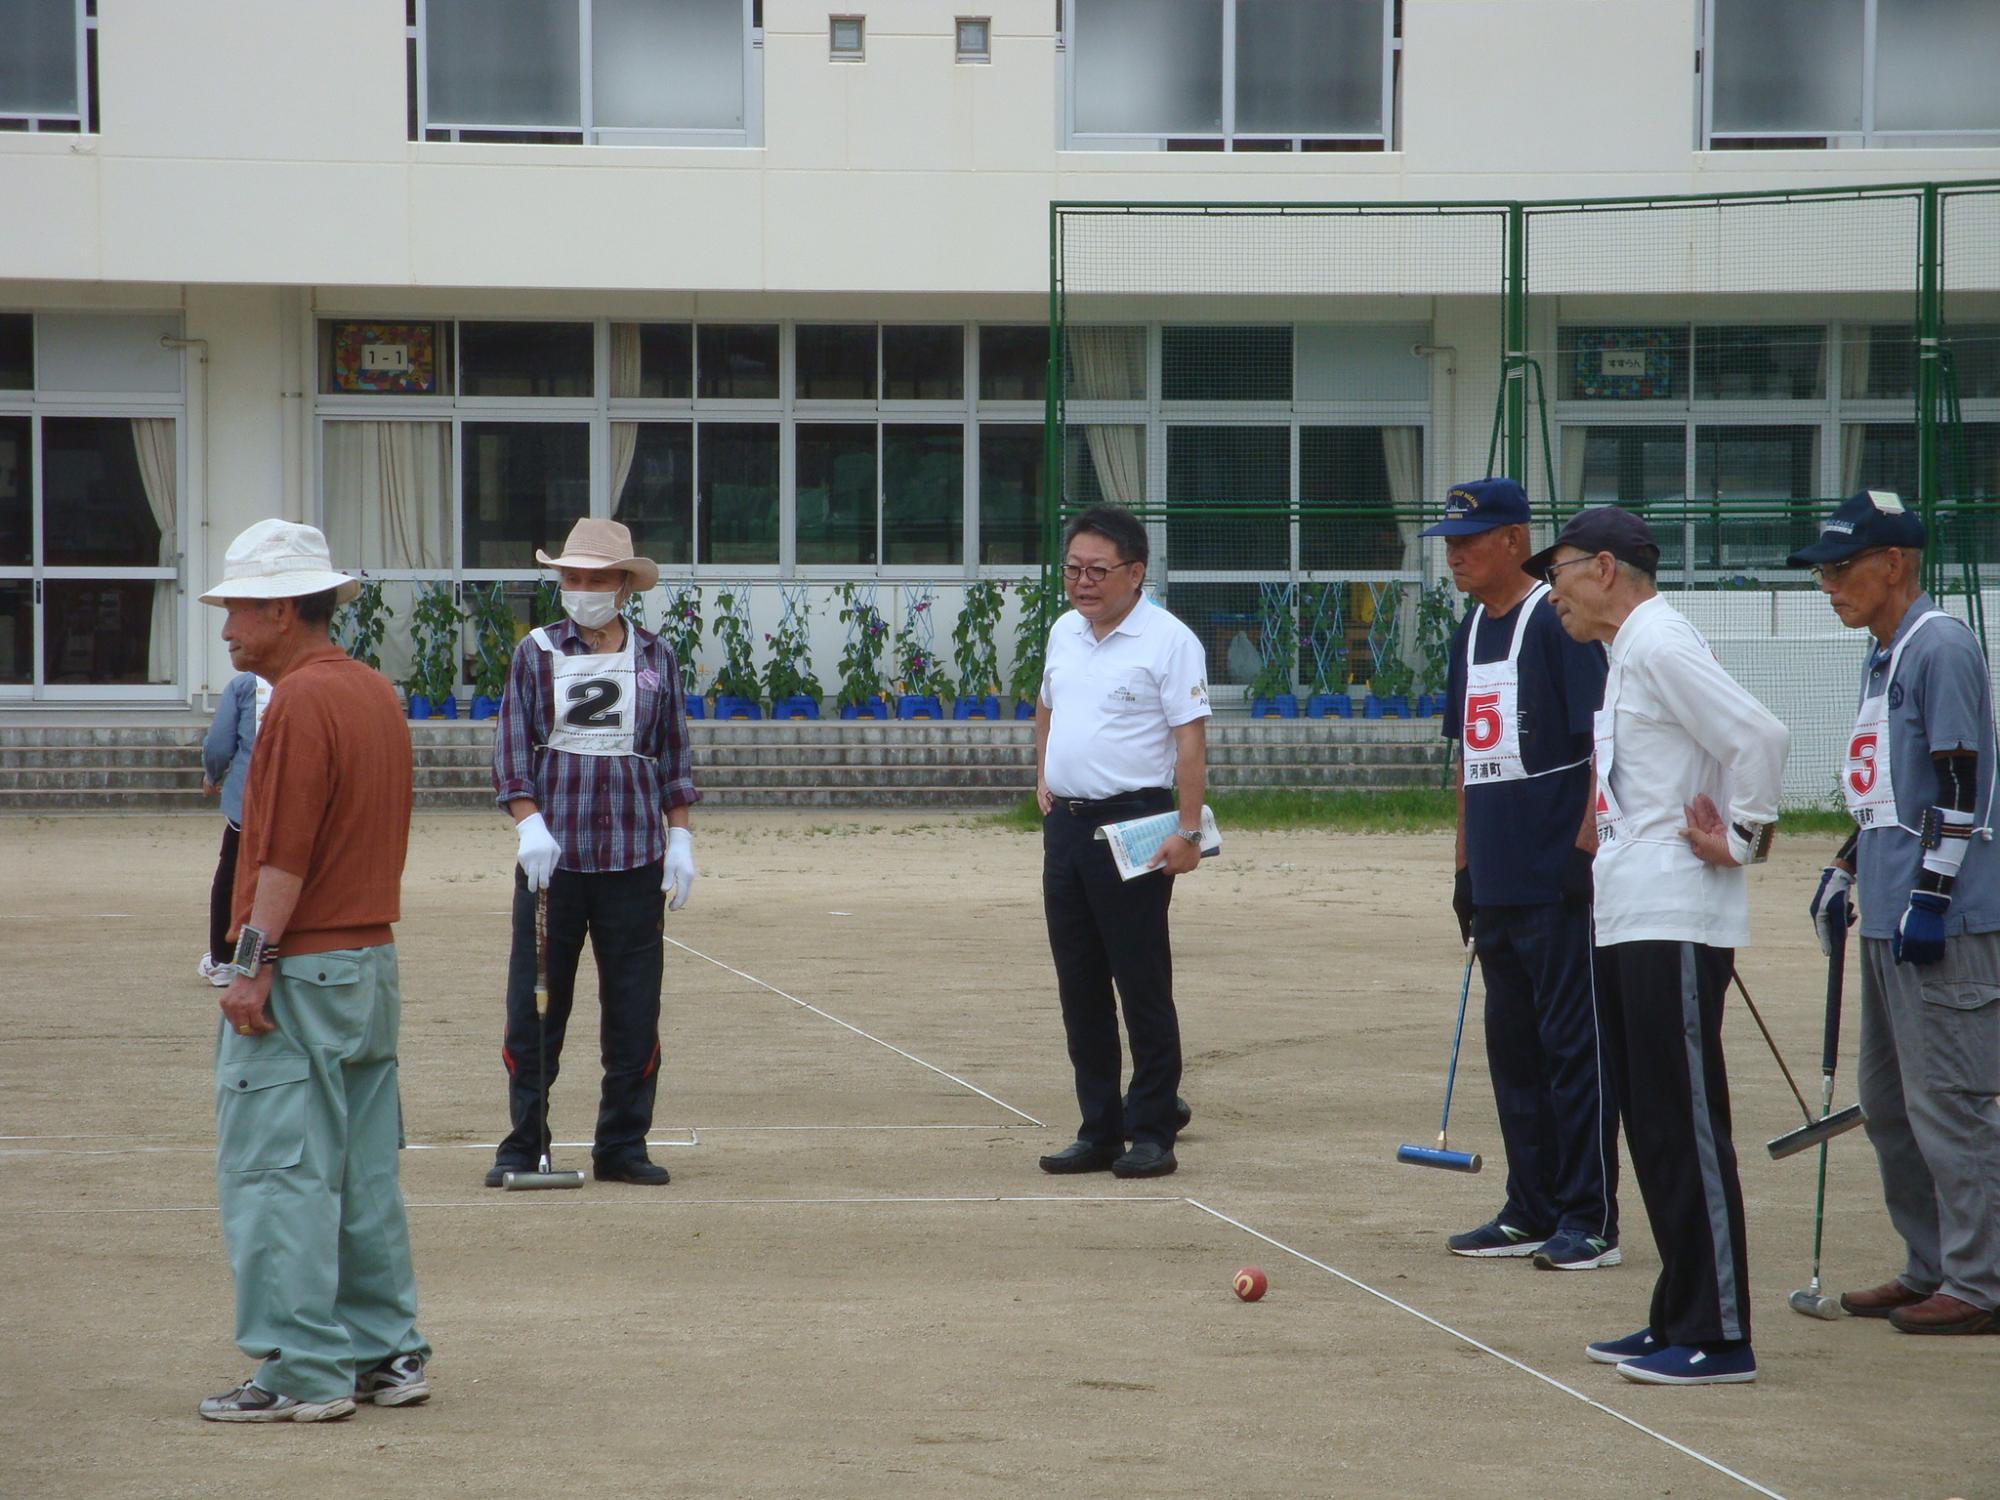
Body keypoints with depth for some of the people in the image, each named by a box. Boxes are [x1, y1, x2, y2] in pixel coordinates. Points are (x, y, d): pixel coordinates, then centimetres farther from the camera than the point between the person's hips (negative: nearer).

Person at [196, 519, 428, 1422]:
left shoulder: (300, 704, -15)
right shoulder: (376, 692, 14)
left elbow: (285, 852, -20)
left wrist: (255, 965, -19)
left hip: (300, 973, -10)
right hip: (375, 959, 10)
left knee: (274, 1170, -6)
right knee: (363, 1172, 13)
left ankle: (303, 1372, -6)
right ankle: (384, 1352, 16)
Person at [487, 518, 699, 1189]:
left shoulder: (656, 656, 9)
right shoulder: (536, 652, 5)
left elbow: (674, 755, 13)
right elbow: (512, 745, 0)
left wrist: (680, 839, 6)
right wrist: (529, 825, -13)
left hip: (634, 856, 1)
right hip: (552, 854, -1)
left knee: (634, 1007, 2)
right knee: (533, 1006, 0)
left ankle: (622, 1146, 11)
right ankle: (523, 1146, 8)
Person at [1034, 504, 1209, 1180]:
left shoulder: (1168, 640, -9)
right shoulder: (1064, 632, 12)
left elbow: (1190, 738, -14)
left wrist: (1189, 830, -20)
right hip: (1066, 821, 7)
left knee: (1142, 983, -3)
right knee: (1079, 985, 9)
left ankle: (1152, 1130, 2)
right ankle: (1099, 1129, 16)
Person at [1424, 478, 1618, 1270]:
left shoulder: (1559, 622, -9)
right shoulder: (1471, 633, 16)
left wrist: (1585, 847, -19)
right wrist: (1464, 866, 21)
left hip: (1558, 880, -9)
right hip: (1496, 882, 9)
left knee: (1573, 1046, -5)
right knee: (1512, 1046, 13)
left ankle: (1590, 1220, -2)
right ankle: (1532, 1212, 20)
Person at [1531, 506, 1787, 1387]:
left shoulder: (1659, 644, -12)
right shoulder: (1626, 653, 19)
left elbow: (1760, 737, -20)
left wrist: (1739, 843, -13)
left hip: (1676, 924, -11)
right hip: (1629, 919, 11)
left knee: (1686, 1126, -10)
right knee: (1651, 1126, 13)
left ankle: (1719, 1338, -9)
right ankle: (1679, 1318, 19)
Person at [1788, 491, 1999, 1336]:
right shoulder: (1883, 656, 18)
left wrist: (1931, 891, -21)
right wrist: (1844, 871, 24)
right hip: (1887, 918, 10)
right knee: (1888, 1103, 14)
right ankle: (1930, 1268, 22)